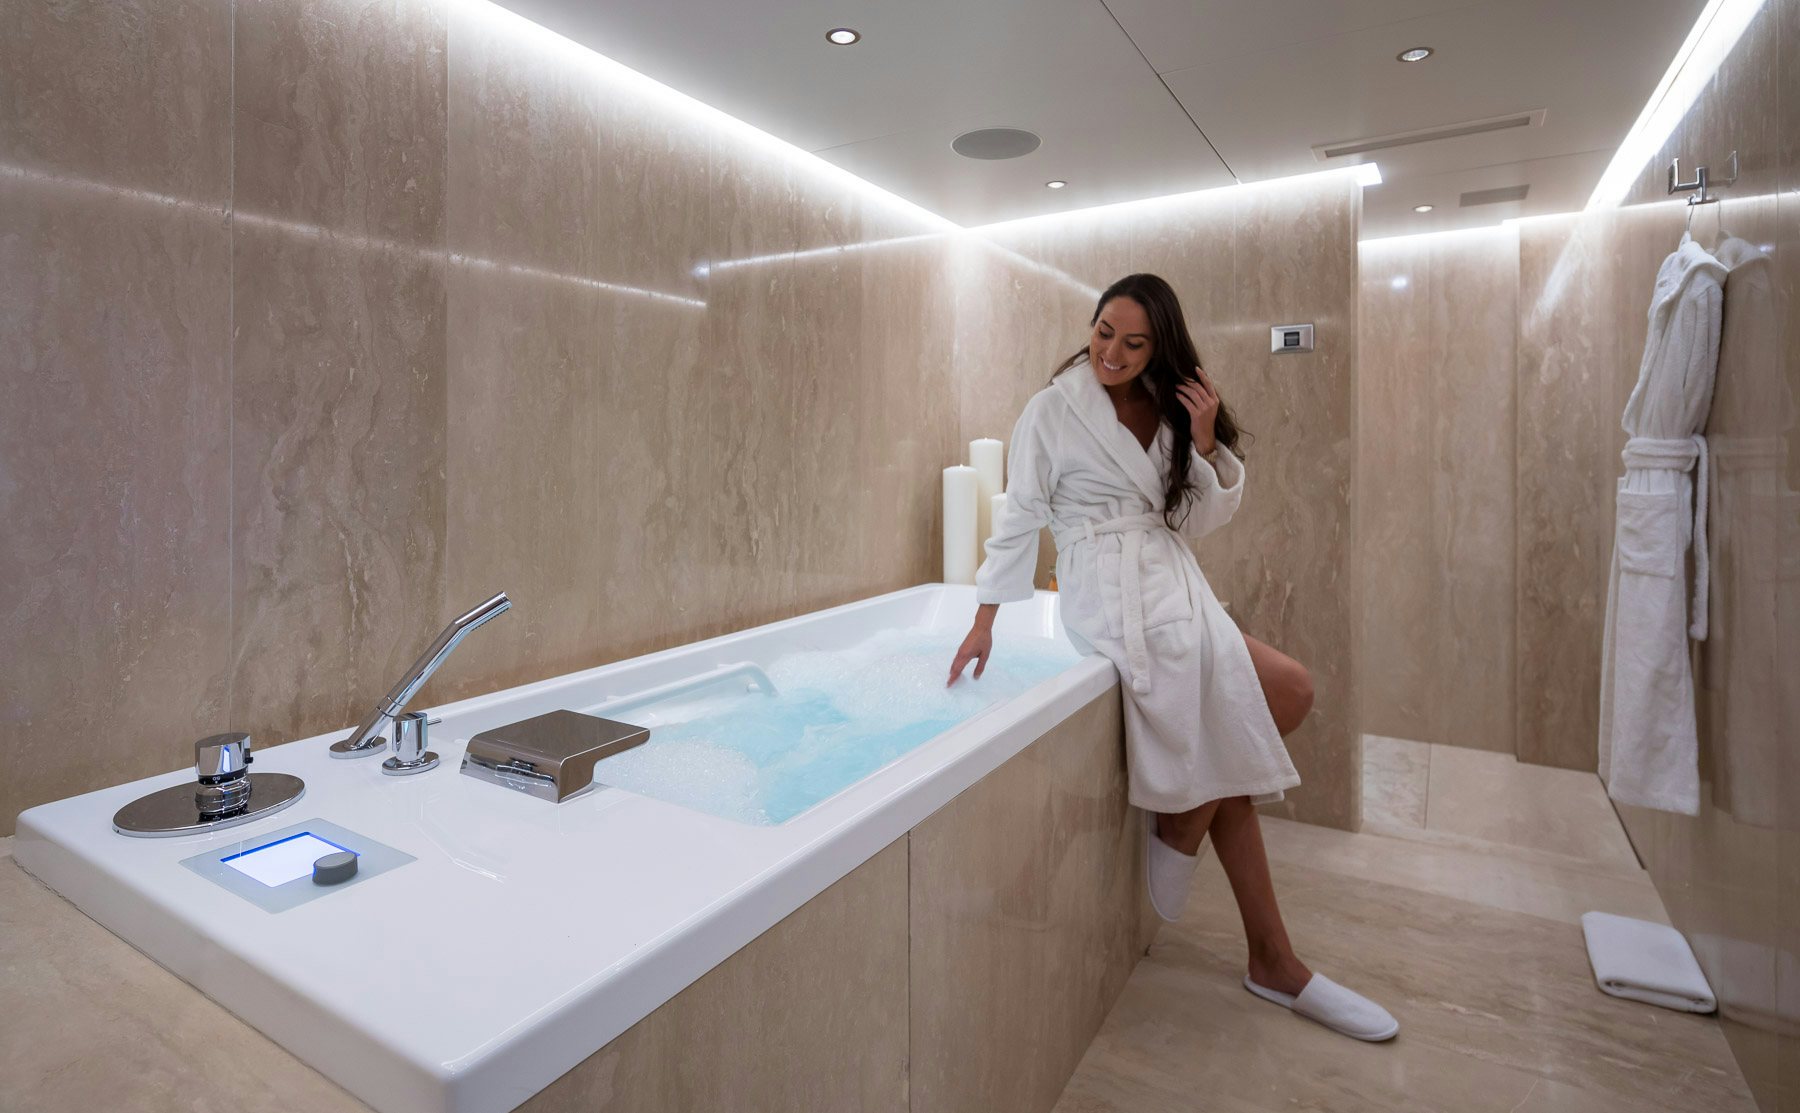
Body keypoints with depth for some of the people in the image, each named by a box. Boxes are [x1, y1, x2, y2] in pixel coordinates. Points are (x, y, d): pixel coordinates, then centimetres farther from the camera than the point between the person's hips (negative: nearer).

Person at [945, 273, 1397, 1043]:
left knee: (1226, 756, -9)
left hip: (1175, 585, 6)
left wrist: (1206, 442, -3)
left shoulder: (1170, 411, 14)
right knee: (1288, 690, -20)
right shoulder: (1054, 410, -1)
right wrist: (985, 618, -2)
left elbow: (1202, 522, 12)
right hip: (1108, 593, -6)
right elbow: (1020, 516, 0)